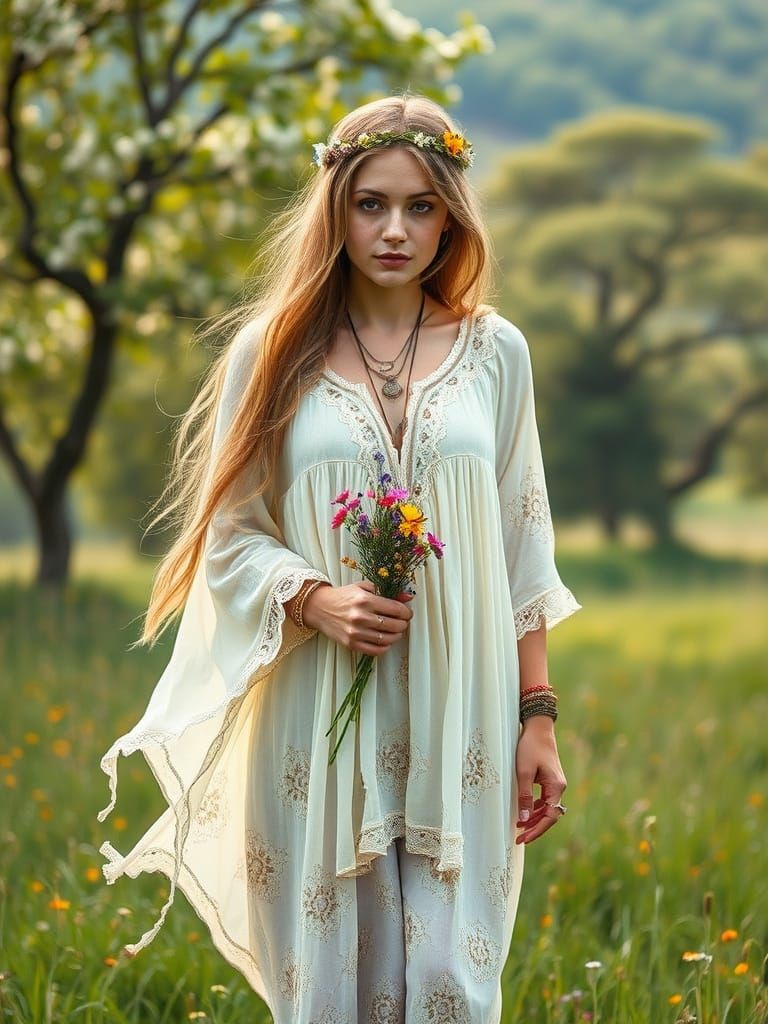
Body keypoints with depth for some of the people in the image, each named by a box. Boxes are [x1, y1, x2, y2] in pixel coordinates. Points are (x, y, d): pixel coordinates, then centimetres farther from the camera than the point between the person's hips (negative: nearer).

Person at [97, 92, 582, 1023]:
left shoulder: (492, 351, 6)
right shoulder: (273, 351, 2)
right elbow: (229, 537, 4)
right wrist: (316, 600, -16)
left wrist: (537, 716, 4)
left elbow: (521, 550, 9)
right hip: (319, 718, -1)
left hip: (457, 722, 1)